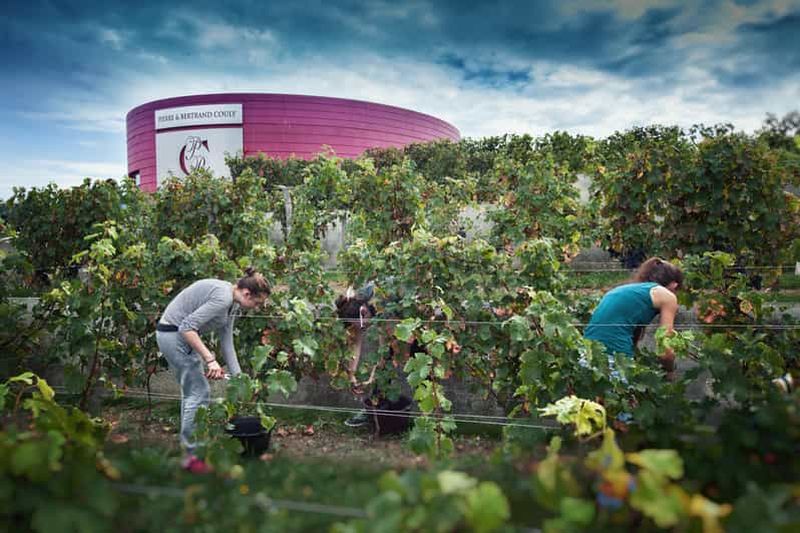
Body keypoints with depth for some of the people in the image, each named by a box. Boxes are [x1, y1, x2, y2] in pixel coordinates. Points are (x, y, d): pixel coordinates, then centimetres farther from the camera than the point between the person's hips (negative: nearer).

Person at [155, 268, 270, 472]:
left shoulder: (232, 303, 6)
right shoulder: (223, 297, -24)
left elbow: (227, 343, 10)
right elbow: (187, 326, -29)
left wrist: (238, 377, 10)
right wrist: (210, 359, -30)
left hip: (173, 335, 10)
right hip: (175, 334, -10)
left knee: (191, 392, 17)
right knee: (199, 392, -4)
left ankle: (189, 449, 28)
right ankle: (194, 455, 5)